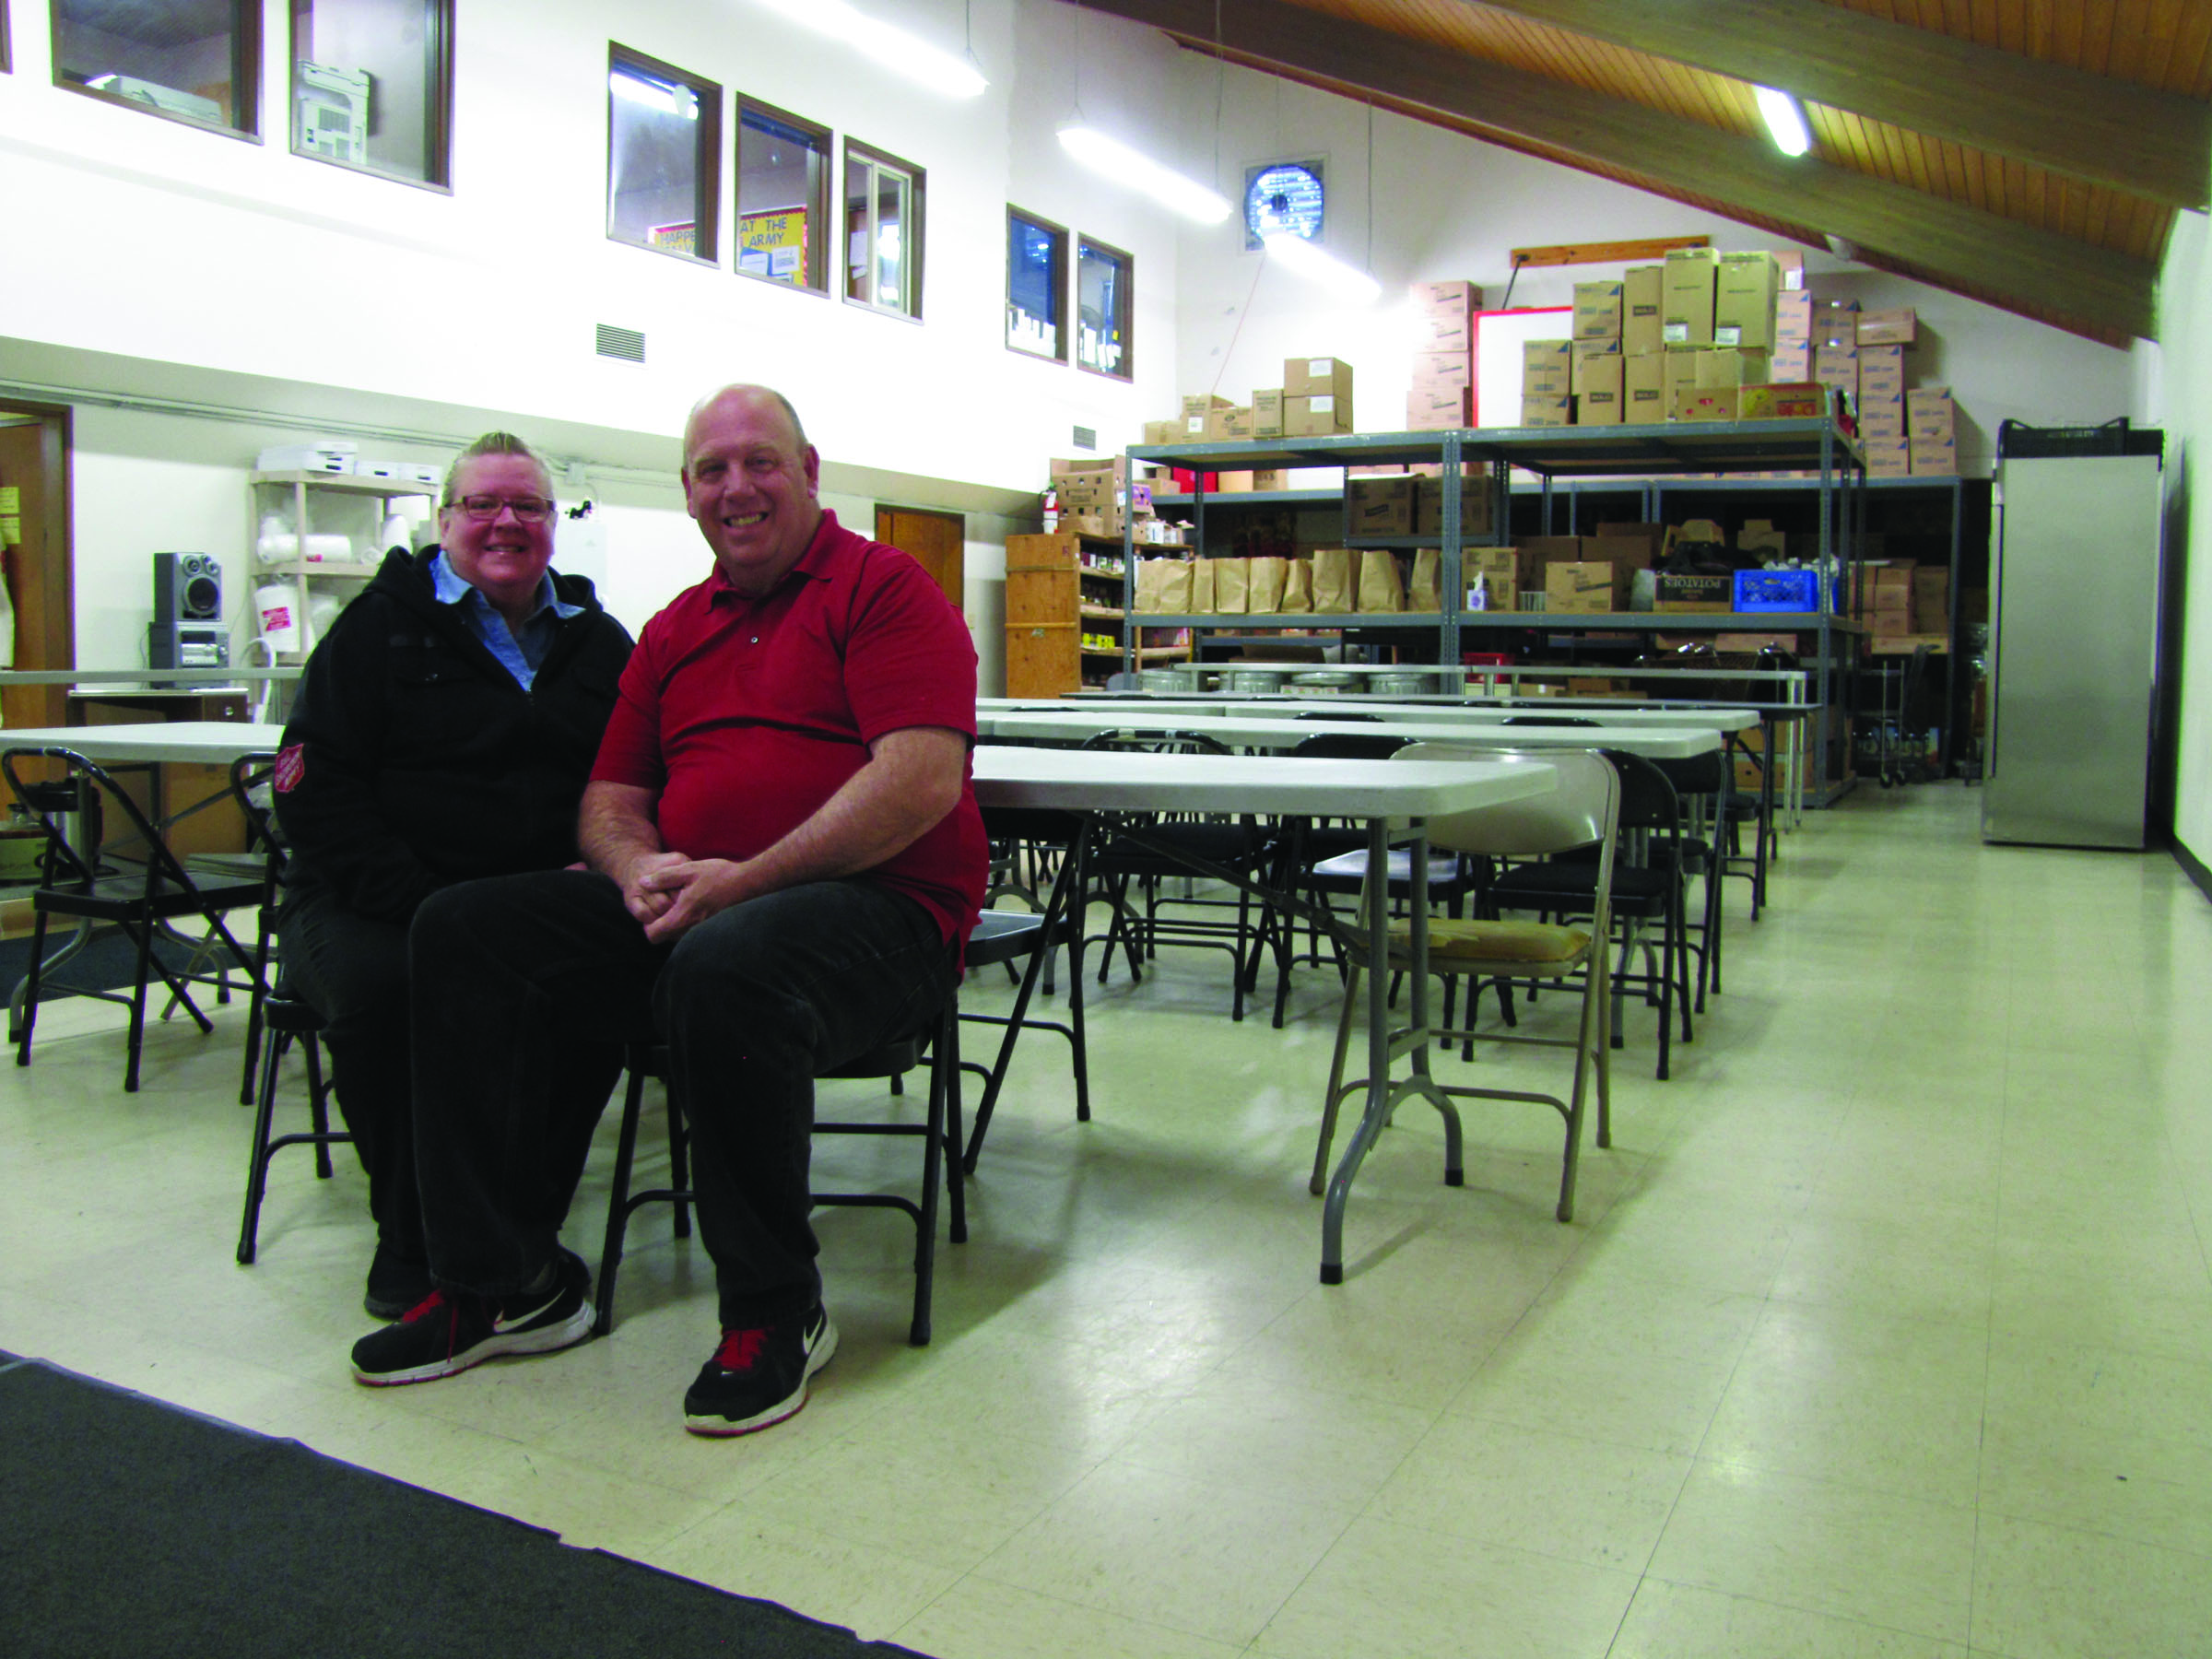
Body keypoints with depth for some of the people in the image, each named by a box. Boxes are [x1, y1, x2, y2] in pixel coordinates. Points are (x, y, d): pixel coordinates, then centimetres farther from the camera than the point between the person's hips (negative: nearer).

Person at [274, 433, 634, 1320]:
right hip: (371, 903, -1)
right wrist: (426, 907, -18)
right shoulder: (384, 624, 6)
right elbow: (315, 790, -3)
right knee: (380, 984, -34)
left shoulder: (598, 641, 16)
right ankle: (408, 1242, -9)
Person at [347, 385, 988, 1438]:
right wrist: (640, 867, -5)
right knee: (466, 930, -7)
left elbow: (923, 780, -15)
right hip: (680, 907, 7)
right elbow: (609, 797, 20)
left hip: (876, 907, -7)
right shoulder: (673, 631, 22)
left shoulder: (884, 588, 0)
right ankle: (503, 1282, 0)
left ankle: (775, 1310, -16)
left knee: (724, 968, -38)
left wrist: (745, 879, -19)